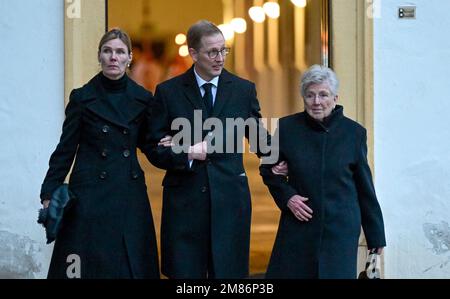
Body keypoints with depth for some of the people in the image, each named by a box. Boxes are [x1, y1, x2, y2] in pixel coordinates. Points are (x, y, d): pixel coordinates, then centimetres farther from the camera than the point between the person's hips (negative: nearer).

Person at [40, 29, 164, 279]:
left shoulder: (142, 99, 6)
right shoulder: (82, 98, 0)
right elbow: (65, 149, 3)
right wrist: (49, 194, -1)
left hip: (130, 195, 2)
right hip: (90, 195, -2)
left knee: (132, 266, 1)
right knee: (91, 266, -2)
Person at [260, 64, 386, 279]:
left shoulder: (354, 133, -2)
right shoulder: (288, 128, -1)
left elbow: (365, 188, 4)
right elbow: (268, 169, 14)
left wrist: (376, 236, 7)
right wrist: (286, 196, -4)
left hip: (341, 228, -1)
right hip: (299, 224, 1)